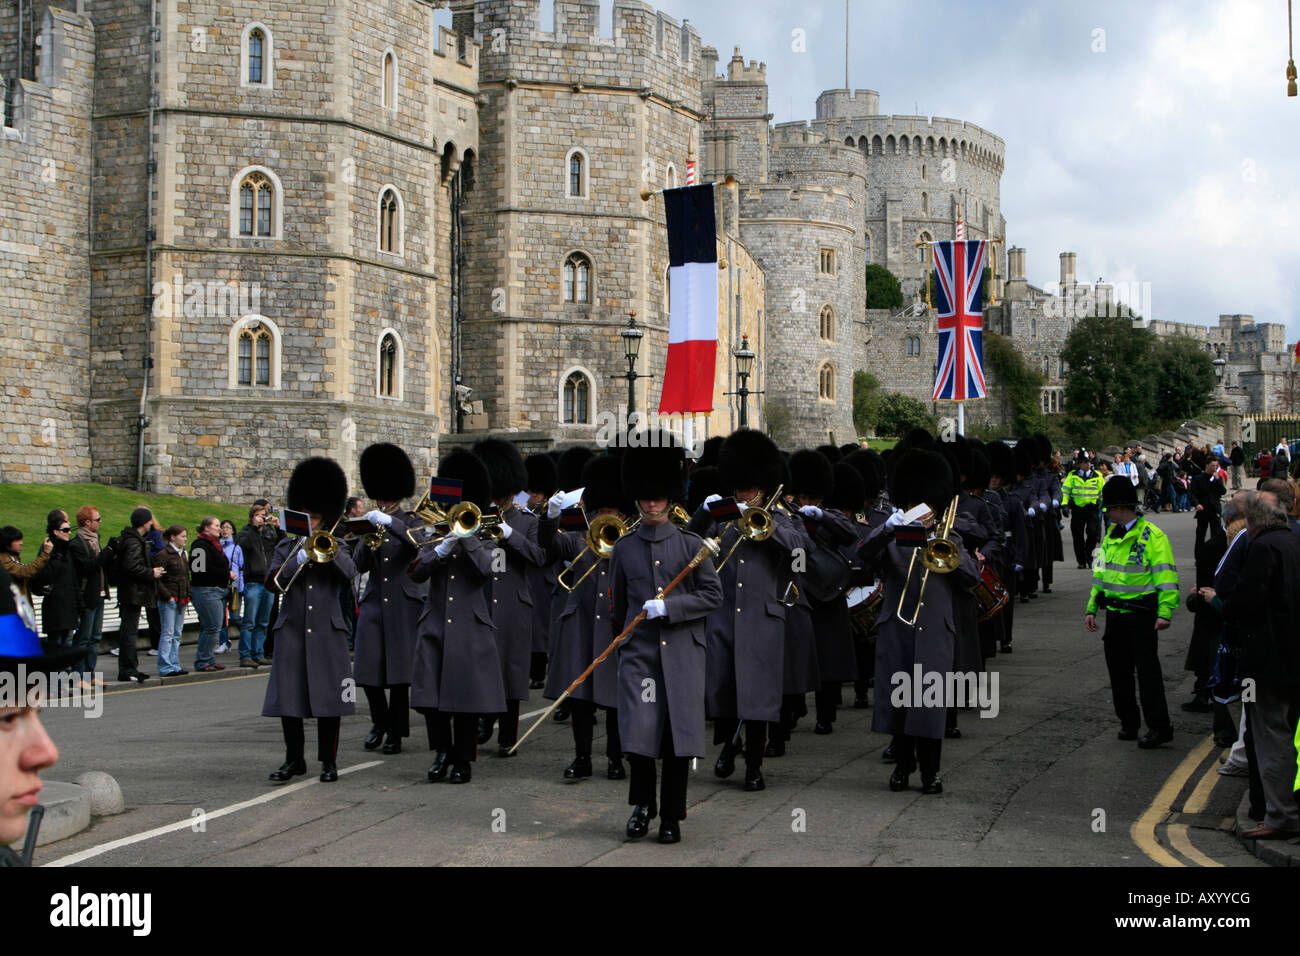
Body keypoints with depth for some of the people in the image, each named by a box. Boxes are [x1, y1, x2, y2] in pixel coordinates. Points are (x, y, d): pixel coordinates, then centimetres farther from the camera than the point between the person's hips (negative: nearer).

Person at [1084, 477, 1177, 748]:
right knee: (1118, 670, 11)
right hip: (1115, 613, 7)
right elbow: (1100, 573, 20)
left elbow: (1166, 577, -14)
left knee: (1147, 670, -6)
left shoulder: (1152, 537, -11)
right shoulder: (1110, 537, 13)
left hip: (1141, 614, -7)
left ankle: (1159, 727, -1)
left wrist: (1165, 612, -23)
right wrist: (1091, 609, 16)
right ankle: (1128, 721, 24)